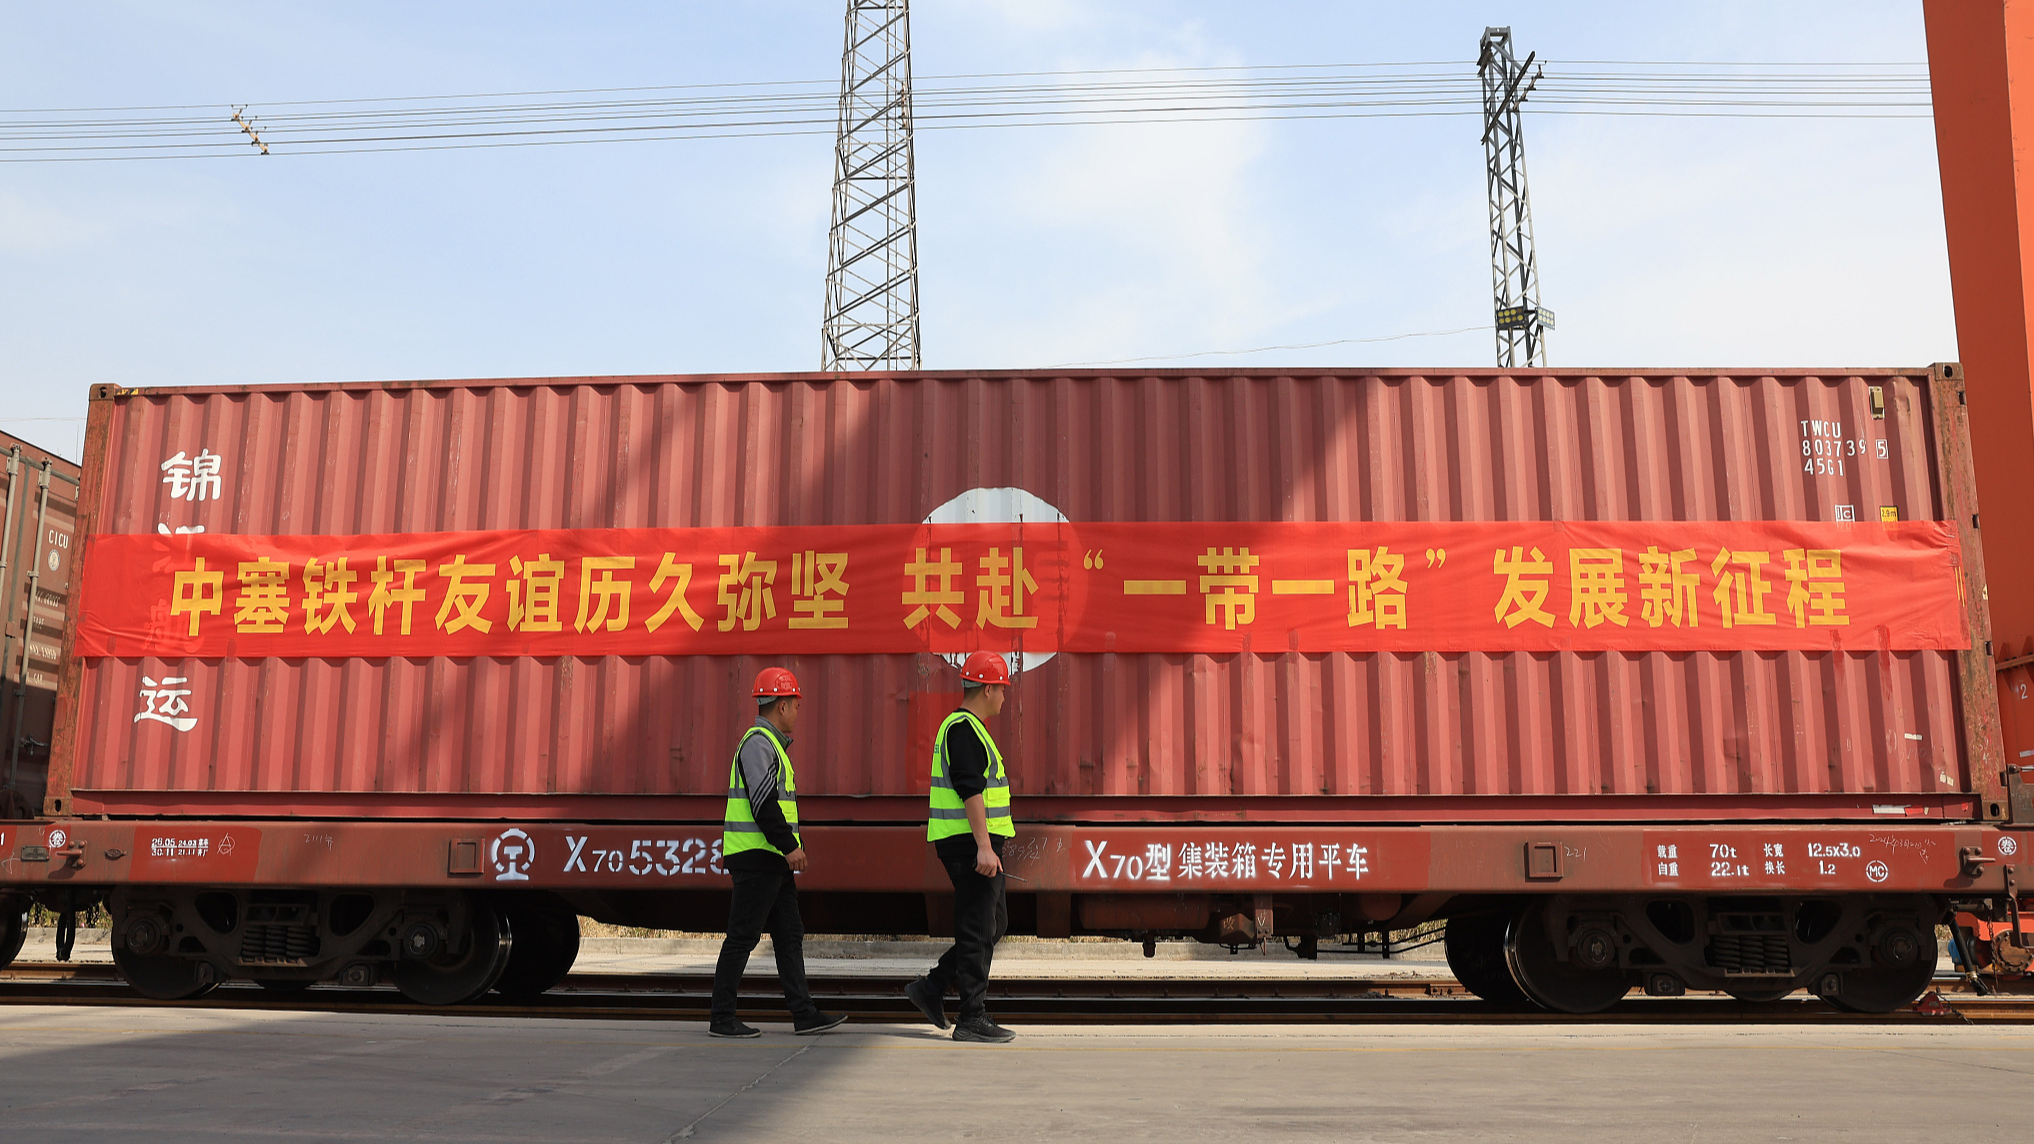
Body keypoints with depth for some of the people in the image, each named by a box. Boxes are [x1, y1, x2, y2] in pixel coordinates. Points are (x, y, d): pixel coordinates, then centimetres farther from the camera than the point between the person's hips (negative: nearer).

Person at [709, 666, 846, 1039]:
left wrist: (791, 845, 21)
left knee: (790, 935, 8)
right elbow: (764, 803, -22)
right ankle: (722, 1019, 3)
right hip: (757, 858, -11)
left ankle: (804, 1015, 10)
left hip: (772, 861, 11)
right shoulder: (758, 743, -13)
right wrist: (790, 846, -20)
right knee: (742, 936, -4)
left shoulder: (770, 744, 20)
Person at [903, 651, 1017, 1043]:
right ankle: (972, 1019, 2)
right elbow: (970, 790, -22)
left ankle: (932, 988, 17)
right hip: (972, 843, -11)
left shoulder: (960, 726, 19)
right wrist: (984, 846, -26)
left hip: (973, 843, 11)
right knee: (979, 930, -4)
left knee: (995, 925, 14)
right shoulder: (965, 728, -14)